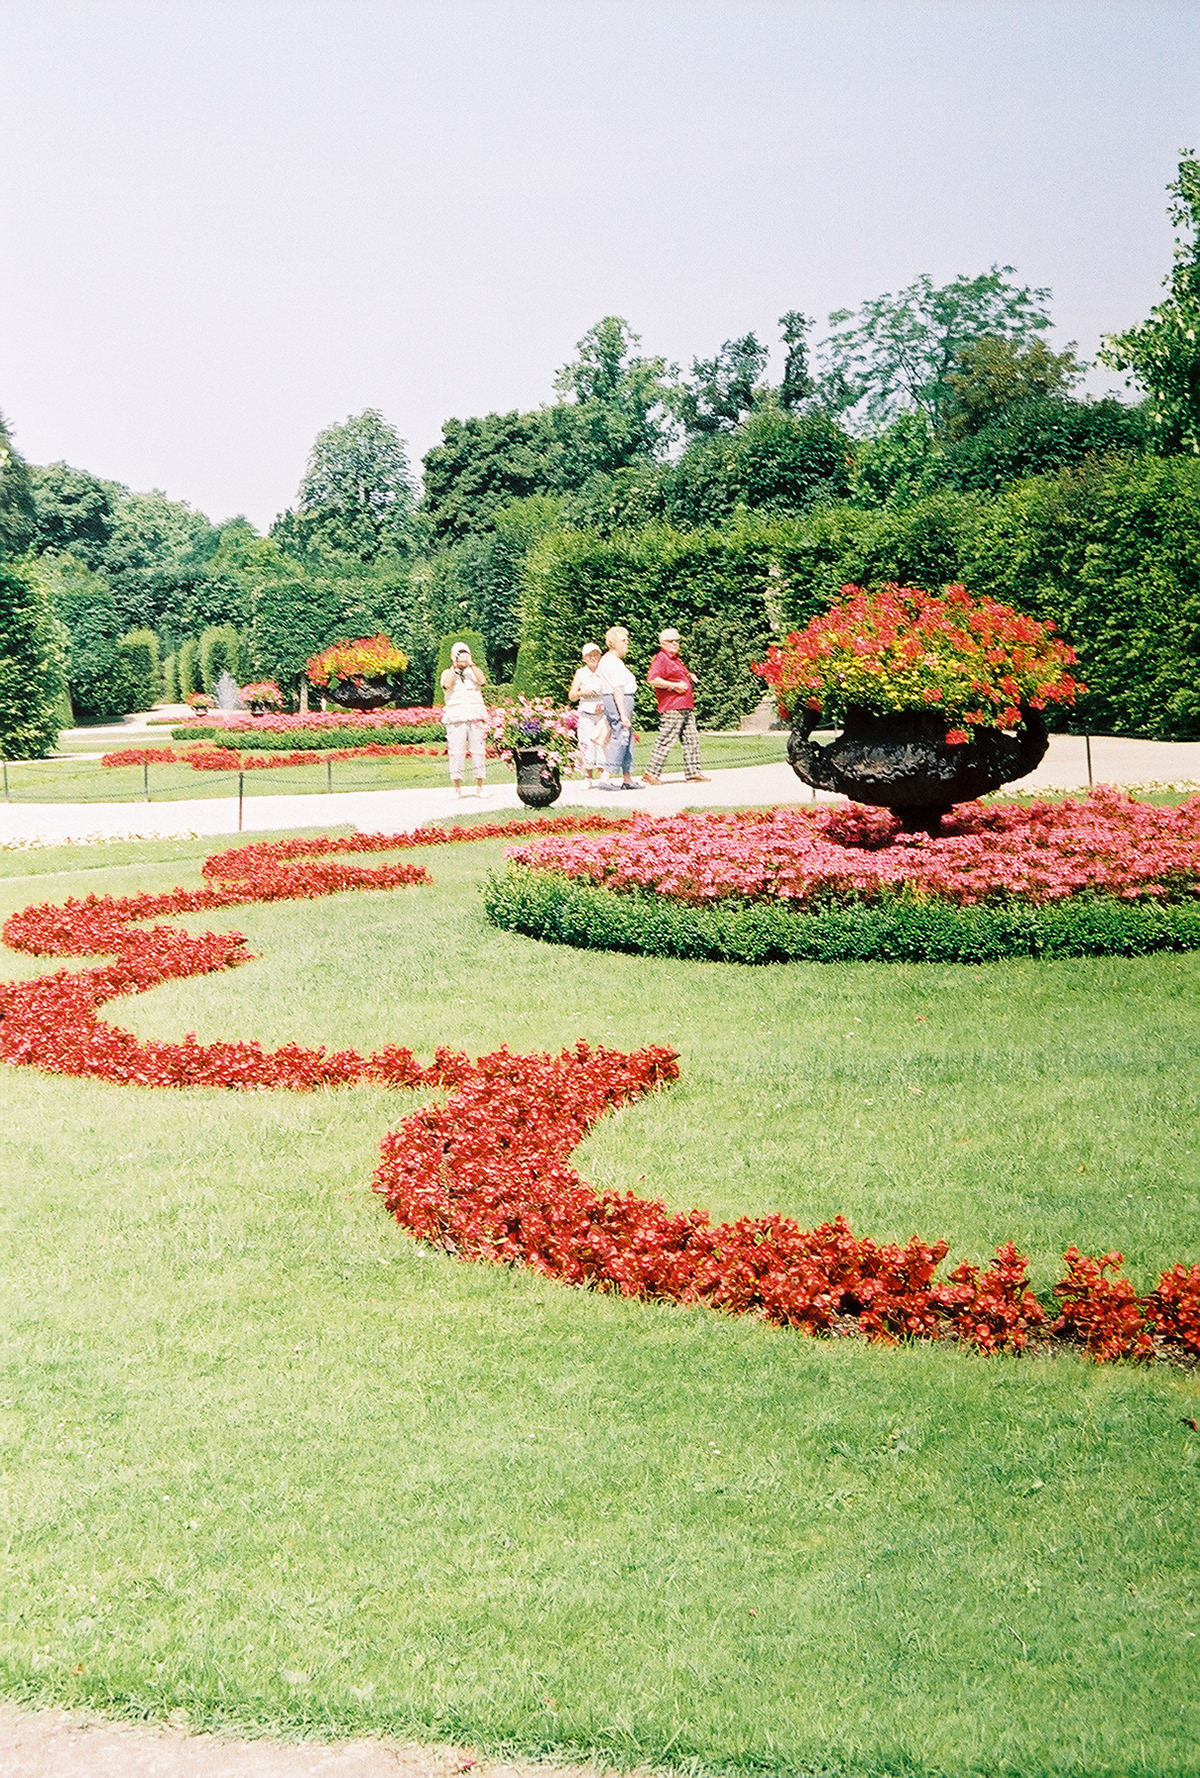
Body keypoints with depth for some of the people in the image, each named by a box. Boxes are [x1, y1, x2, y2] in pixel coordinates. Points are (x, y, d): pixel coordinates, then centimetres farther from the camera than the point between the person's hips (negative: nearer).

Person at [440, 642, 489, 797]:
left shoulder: (474, 671, 16)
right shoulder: (448, 673, 12)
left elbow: (482, 681, -6)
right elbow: (447, 684, -10)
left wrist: (470, 664, -3)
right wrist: (454, 666, -4)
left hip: (476, 717, 1)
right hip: (456, 718, -1)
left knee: (479, 751, -2)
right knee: (456, 752, -6)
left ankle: (479, 786, 6)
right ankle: (457, 787, 0)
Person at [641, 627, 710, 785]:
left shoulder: (675, 659, 22)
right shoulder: (660, 659, -8)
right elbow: (653, 679, -21)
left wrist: (689, 676, 17)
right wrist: (675, 686, -20)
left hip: (686, 708, 10)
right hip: (671, 709, -10)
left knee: (691, 741, 8)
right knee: (665, 741, -8)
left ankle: (694, 773, 11)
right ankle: (650, 774, -3)